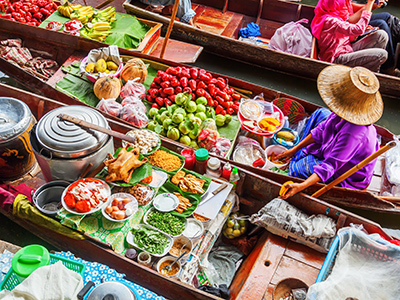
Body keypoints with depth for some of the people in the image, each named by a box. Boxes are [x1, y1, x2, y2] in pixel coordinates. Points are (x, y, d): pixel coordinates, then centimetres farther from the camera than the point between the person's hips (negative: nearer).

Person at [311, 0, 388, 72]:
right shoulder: (329, 21, -23)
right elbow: (358, 30, -29)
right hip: (338, 60, -11)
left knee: (382, 35, 0)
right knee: (382, 54, -20)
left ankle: (374, 71, 5)